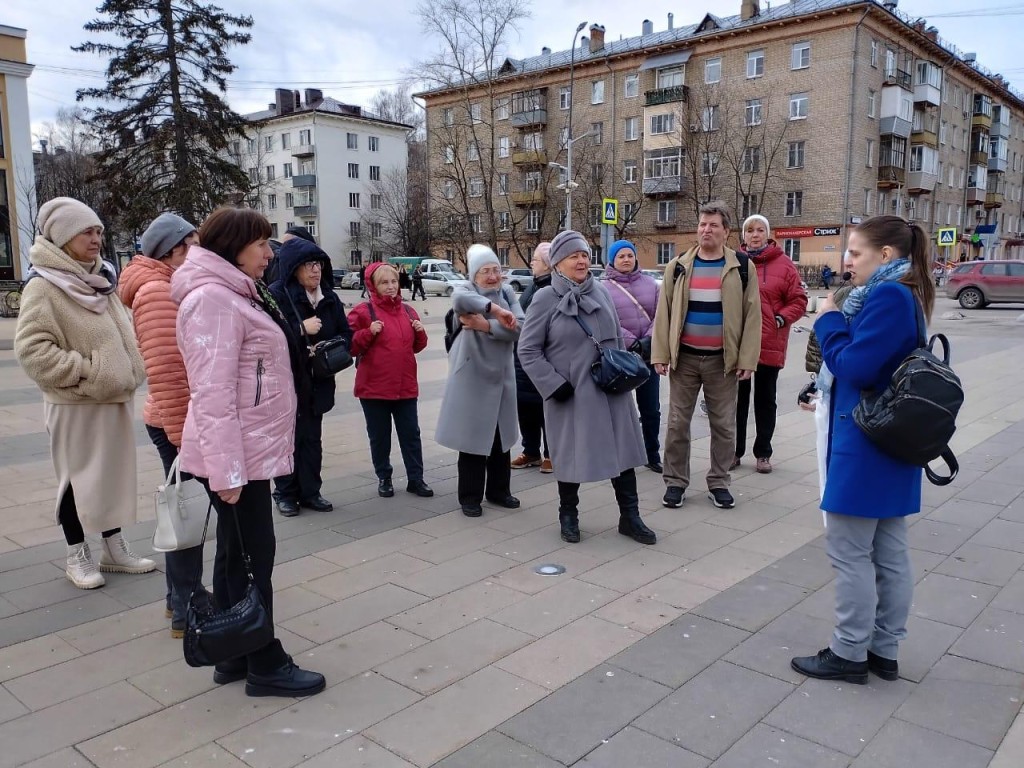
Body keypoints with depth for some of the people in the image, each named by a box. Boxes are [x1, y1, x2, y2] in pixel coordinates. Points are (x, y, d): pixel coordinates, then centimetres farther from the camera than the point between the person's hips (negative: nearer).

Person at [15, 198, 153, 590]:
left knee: (114, 473, 14)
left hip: (113, 398, 7)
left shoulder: (99, 279, 10)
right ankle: (77, 556, 21)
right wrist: (83, 372, -20)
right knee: (78, 477, 6)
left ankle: (114, 547, 27)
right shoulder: (43, 285, -14)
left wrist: (128, 372, 9)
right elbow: (31, 347, -20)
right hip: (75, 404, -7)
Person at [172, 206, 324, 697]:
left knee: (238, 555, 16)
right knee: (252, 557, 0)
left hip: (250, 450, 10)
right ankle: (265, 665, 14)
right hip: (236, 456, -10)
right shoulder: (213, 299, -17)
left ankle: (235, 656, 28)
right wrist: (227, 469, -25)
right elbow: (213, 393, -23)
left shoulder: (236, 295, 15)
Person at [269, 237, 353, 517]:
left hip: (317, 382, 5)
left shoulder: (330, 297, 6)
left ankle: (310, 492, 23)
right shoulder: (275, 294, -13)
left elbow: (346, 334, 11)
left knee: (311, 439, 12)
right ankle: (285, 493, 19)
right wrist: (301, 329, -22)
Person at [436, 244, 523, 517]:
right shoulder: (468, 293, -7)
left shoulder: (507, 293, 6)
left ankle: (498, 490, 29)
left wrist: (486, 326, -20)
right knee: (473, 438, 0)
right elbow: (459, 299, -34)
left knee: (501, 437, 14)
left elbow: (519, 328, -10)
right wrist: (495, 309, -39)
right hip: (472, 378, -5)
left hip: (501, 376, 5)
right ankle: (470, 497, 13)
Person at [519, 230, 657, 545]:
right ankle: (568, 515, 27)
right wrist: (554, 384, -13)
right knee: (571, 454, 7)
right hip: (570, 394, -4)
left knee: (622, 450, 6)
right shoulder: (545, 298, -7)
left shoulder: (602, 292, 6)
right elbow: (528, 350, -7)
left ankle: (629, 516, 18)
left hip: (610, 390, 4)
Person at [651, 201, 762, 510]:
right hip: (684, 357, 1)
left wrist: (747, 358, -6)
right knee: (677, 422, 6)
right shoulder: (677, 267, 3)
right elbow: (664, 312, 3)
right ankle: (675, 481, 18)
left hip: (723, 359, 0)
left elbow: (751, 315, -1)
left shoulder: (742, 267, 0)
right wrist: (660, 353, -3)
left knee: (724, 425, 8)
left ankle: (719, 482, 22)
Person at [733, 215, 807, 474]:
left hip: (770, 344, 0)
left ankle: (763, 453, 22)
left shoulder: (783, 264, -1)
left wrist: (781, 319, -13)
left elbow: (798, 301, 0)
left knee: (765, 400, 11)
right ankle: (734, 451, 21)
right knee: (738, 399, 10)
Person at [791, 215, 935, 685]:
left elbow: (855, 366, -22)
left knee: (848, 551, 2)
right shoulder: (904, 296, 13)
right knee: (889, 553, 15)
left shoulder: (887, 296, -19)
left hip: (866, 447, -10)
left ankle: (849, 654, 14)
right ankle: (884, 651, 26)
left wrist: (828, 320, -10)